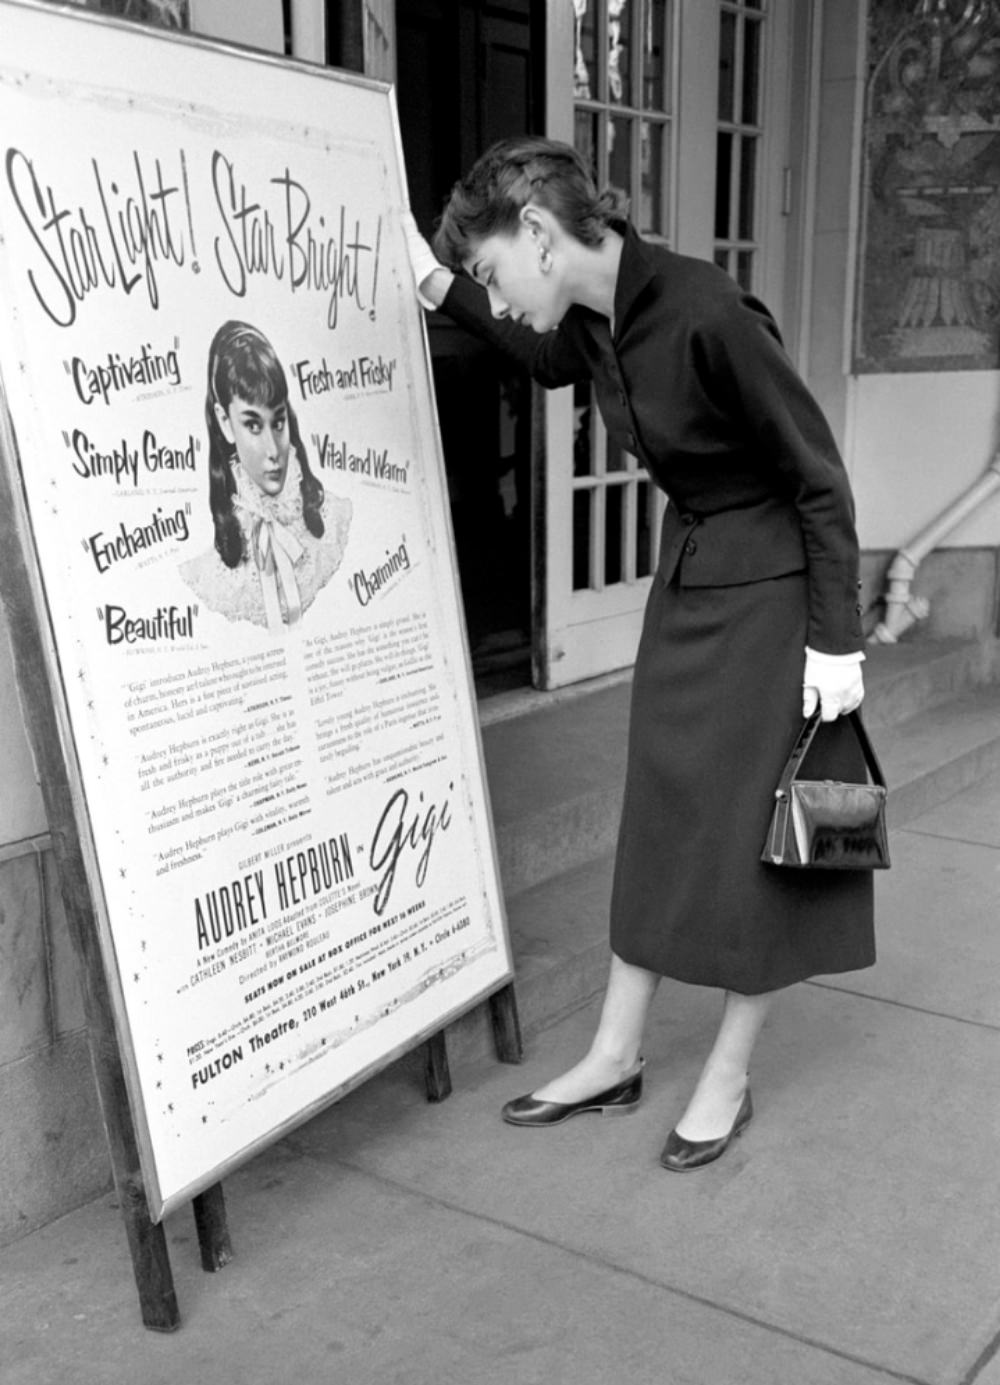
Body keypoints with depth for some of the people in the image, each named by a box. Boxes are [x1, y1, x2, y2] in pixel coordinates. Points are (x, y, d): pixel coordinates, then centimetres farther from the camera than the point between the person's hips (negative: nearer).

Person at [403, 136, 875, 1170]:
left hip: (771, 584, -8)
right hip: (686, 577, 8)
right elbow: (556, 360, 22)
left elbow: (819, 474, -19)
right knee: (661, 813, 12)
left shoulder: (706, 315, -26)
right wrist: (438, 286, 11)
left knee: (753, 824, 4)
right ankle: (615, 1058, 24)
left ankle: (729, 1075, 21)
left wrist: (836, 639, -17)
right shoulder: (593, 319, -4)